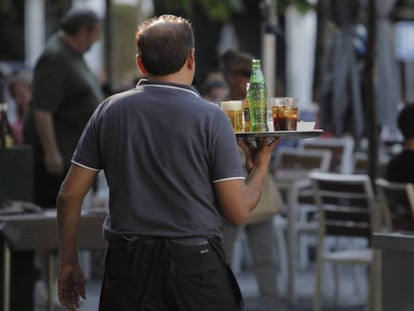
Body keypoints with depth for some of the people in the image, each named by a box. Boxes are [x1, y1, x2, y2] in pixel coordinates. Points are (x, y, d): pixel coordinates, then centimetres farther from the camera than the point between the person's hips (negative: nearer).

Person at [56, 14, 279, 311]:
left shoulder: (109, 111, 3)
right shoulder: (211, 117, -6)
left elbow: (70, 195, 5)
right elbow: (238, 211, -5)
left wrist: (69, 263, 16)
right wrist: (260, 167, 14)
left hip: (127, 264, 2)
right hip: (195, 263, -2)